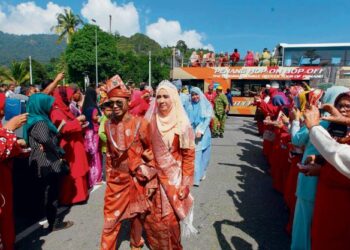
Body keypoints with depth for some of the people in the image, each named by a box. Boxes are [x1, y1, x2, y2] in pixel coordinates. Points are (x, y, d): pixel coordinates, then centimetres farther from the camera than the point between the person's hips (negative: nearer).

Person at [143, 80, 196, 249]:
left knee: (169, 218, 10)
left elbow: (188, 155, -8)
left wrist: (185, 184, -10)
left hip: (172, 178, -3)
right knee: (151, 216, 15)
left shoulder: (182, 124, -12)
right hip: (153, 176, 3)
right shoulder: (150, 121, -3)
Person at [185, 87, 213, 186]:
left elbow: (207, 119, -7)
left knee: (202, 154, 3)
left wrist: (200, 131, -17)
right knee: (195, 154, 0)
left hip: (203, 133, -1)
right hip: (192, 133, 1)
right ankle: (195, 177, 7)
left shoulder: (207, 105, 1)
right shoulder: (189, 106, 8)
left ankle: (202, 173, 19)